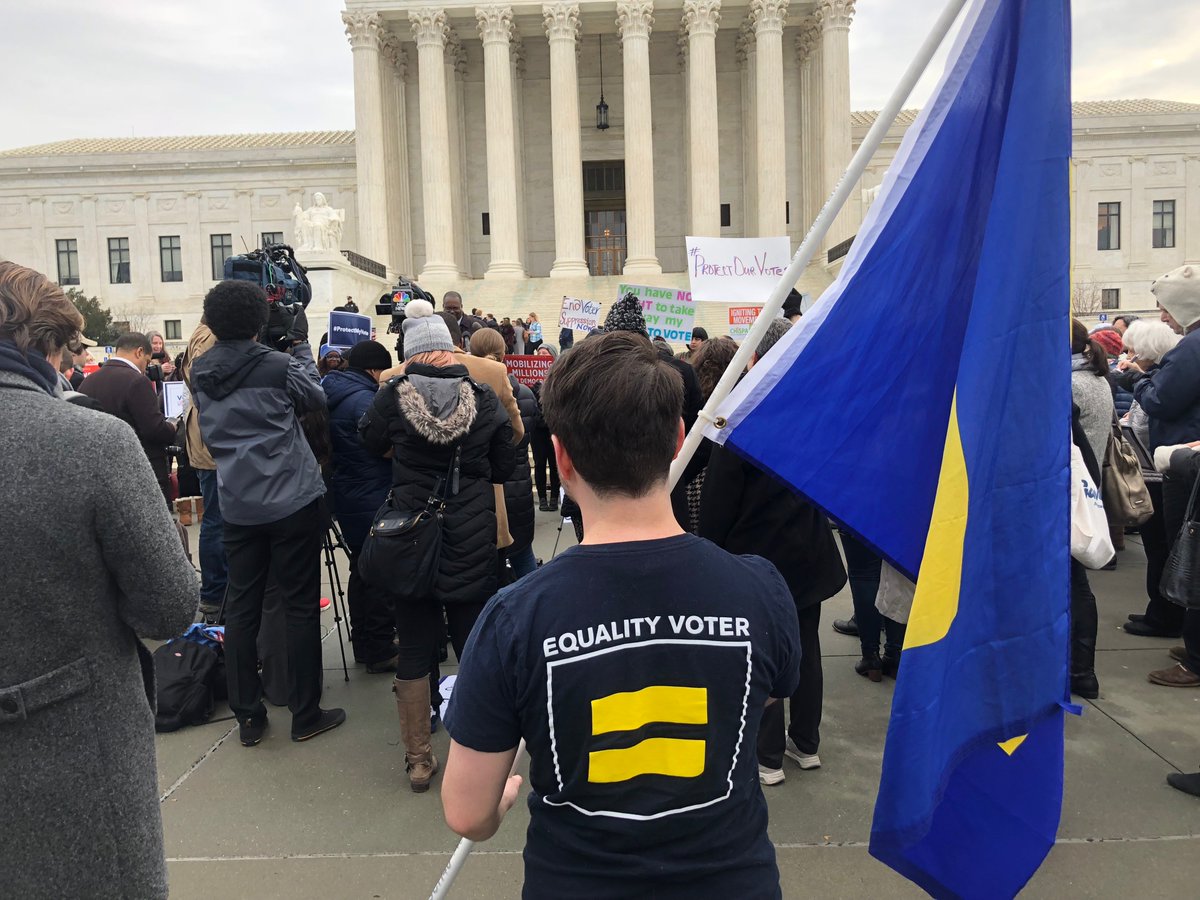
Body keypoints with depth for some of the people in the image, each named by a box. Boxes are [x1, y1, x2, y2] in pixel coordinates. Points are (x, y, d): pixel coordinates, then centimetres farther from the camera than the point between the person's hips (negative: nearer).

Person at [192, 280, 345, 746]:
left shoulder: (201, 372, 3)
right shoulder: (277, 366, -13)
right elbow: (316, 398, 3)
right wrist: (300, 345, 11)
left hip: (237, 506, 5)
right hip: (292, 501, -5)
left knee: (241, 605, 11)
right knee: (301, 605, 5)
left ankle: (247, 716, 18)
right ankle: (305, 714, 13)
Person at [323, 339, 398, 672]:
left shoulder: (330, 393, 8)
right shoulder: (364, 400, -21)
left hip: (344, 494, 10)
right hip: (372, 498, -10)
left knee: (361, 569, 19)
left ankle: (363, 644, 30)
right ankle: (380, 651, 8)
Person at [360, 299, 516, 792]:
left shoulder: (392, 395, -8)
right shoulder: (483, 397, -7)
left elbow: (371, 442, 10)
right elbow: (505, 466, 1)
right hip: (473, 543, 0)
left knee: (414, 649, 11)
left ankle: (418, 759, 21)